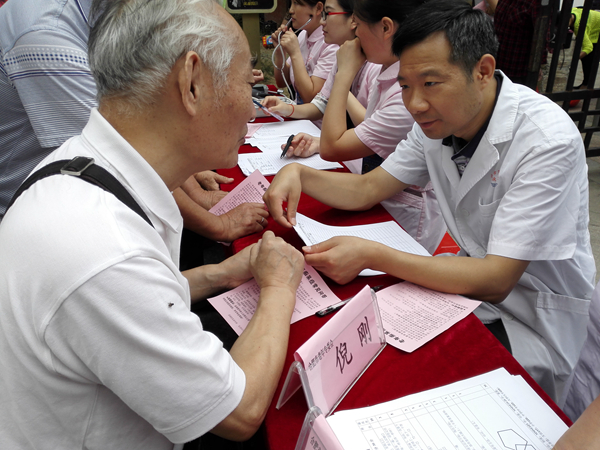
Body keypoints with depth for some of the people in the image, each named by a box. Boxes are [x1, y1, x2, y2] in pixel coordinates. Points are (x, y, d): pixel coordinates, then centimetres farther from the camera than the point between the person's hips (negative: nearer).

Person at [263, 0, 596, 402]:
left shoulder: (548, 140, -28)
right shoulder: (440, 120, -7)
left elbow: (496, 281, -31)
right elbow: (366, 190, 0)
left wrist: (371, 255, -37)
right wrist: (297, 173, -18)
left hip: (538, 320, -6)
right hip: (477, 277, 6)